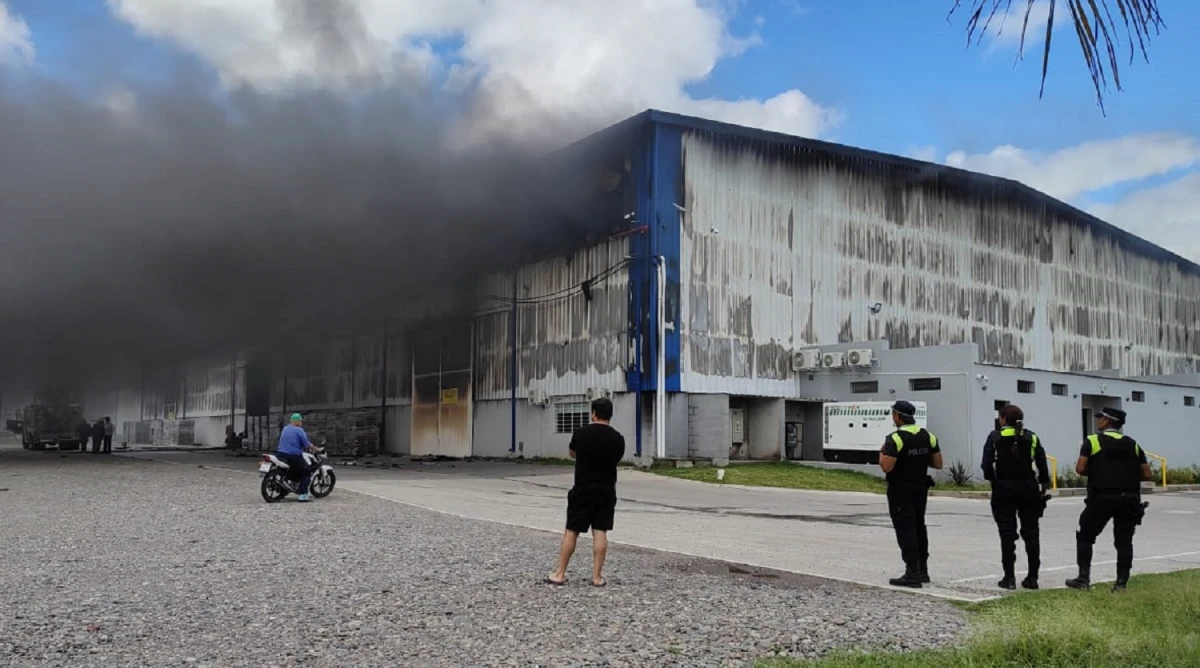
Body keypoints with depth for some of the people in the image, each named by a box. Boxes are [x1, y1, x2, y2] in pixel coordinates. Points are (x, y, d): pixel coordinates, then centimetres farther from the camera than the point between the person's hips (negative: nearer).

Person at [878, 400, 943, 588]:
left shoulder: (896, 438, -19)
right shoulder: (928, 436, 3)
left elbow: (886, 467, -24)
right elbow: (938, 464, 6)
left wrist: (882, 453, -5)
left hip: (901, 490, -7)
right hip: (921, 488, 7)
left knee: (905, 528, -4)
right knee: (919, 526, 18)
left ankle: (912, 573, -7)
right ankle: (922, 570, 25)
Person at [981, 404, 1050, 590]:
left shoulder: (995, 437, -2)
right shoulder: (1031, 437, 5)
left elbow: (987, 464, -11)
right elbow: (1042, 465, 1)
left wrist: (992, 480, 3)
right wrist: (1043, 487, 6)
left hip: (1004, 488, -2)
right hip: (1028, 488, 2)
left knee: (1007, 533, 1)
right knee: (1031, 532, 9)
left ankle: (1009, 577, 0)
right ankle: (1032, 577, 10)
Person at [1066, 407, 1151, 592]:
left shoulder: (1093, 440, -2)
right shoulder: (1133, 444, 10)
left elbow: (1080, 469, -11)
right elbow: (1146, 474, 7)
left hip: (1102, 497, -3)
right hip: (1129, 498, 4)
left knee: (1085, 537, 9)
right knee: (1124, 541, 9)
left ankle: (1083, 579, 5)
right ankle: (1121, 583, 7)